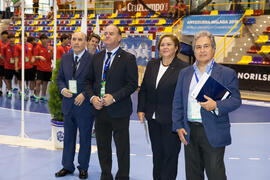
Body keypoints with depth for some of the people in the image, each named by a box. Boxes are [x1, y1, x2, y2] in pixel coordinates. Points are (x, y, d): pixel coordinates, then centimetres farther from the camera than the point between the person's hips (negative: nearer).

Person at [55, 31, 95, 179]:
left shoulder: (92, 59, -11)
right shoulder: (65, 58, 6)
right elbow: (60, 78, 12)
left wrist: (84, 95, -20)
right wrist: (63, 89, -8)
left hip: (85, 105, -5)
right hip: (68, 105, 5)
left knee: (85, 138, 9)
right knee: (68, 137, 15)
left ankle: (83, 167, 25)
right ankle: (67, 166, 30)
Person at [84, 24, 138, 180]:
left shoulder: (128, 58, -6)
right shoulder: (97, 57, 10)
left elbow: (133, 84, -11)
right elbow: (89, 80, 12)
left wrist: (114, 97, -19)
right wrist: (92, 97, -6)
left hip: (119, 111, -5)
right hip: (100, 110, 5)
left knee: (122, 148, 6)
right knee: (102, 146, 14)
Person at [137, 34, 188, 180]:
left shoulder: (183, 68, -10)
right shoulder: (151, 65, 8)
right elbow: (143, 89, 13)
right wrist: (141, 109, 6)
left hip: (171, 120, -5)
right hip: (153, 118, 5)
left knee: (170, 153, 5)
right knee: (157, 153, 17)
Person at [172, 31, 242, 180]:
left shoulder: (227, 73, 0)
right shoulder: (184, 73, 11)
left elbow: (236, 100, -4)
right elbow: (177, 102, 11)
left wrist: (216, 106, -22)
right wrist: (178, 126, 2)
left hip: (213, 133, -4)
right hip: (189, 133, 4)